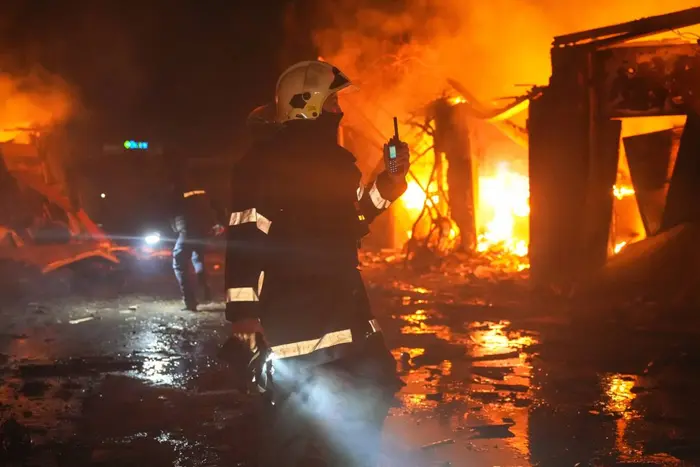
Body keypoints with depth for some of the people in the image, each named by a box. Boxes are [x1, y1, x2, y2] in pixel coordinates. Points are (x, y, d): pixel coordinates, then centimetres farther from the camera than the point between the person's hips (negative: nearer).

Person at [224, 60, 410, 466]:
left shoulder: (337, 159, 15)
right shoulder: (265, 162, -12)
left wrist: (386, 185, 15)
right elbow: (243, 240, -17)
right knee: (294, 422, -6)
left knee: (373, 397, 16)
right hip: (293, 322, -9)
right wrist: (244, 312, -22)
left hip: (346, 314, 9)